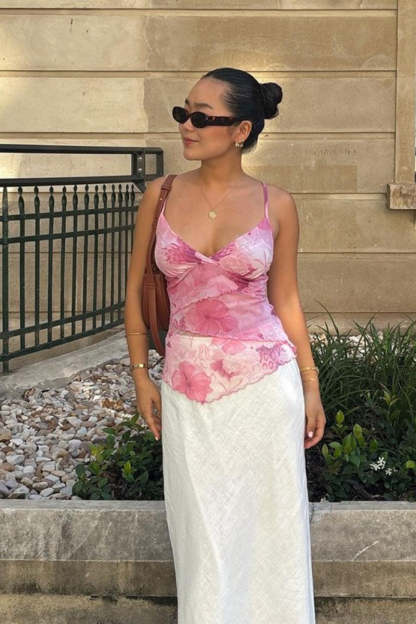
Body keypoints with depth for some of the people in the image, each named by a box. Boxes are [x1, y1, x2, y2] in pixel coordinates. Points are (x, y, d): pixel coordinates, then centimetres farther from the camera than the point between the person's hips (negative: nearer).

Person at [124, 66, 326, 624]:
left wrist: (311, 385, 5)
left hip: (265, 381, -1)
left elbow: (285, 299, 5)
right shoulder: (161, 195, 0)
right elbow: (136, 290, 7)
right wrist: (141, 376, 3)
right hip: (187, 387, 1)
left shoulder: (276, 205, -3)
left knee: (271, 522, 9)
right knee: (203, 533, 10)